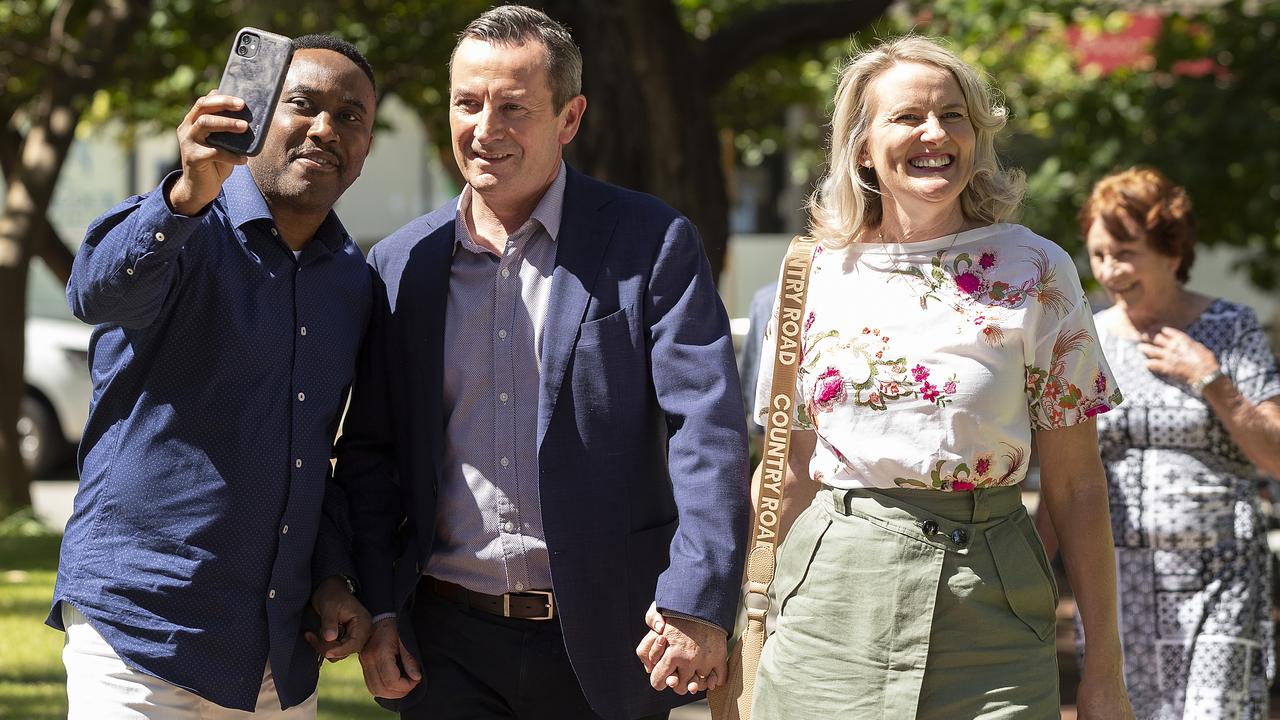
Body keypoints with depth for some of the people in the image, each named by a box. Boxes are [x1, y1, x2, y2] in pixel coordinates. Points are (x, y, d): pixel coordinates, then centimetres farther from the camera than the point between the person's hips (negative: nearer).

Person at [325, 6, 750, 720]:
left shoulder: (654, 245, -2)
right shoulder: (402, 262, 8)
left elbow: (708, 428, -10)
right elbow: (368, 452, 12)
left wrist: (698, 604, -20)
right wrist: (378, 610, 3)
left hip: (603, 646, -3)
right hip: (447, 646, 3)